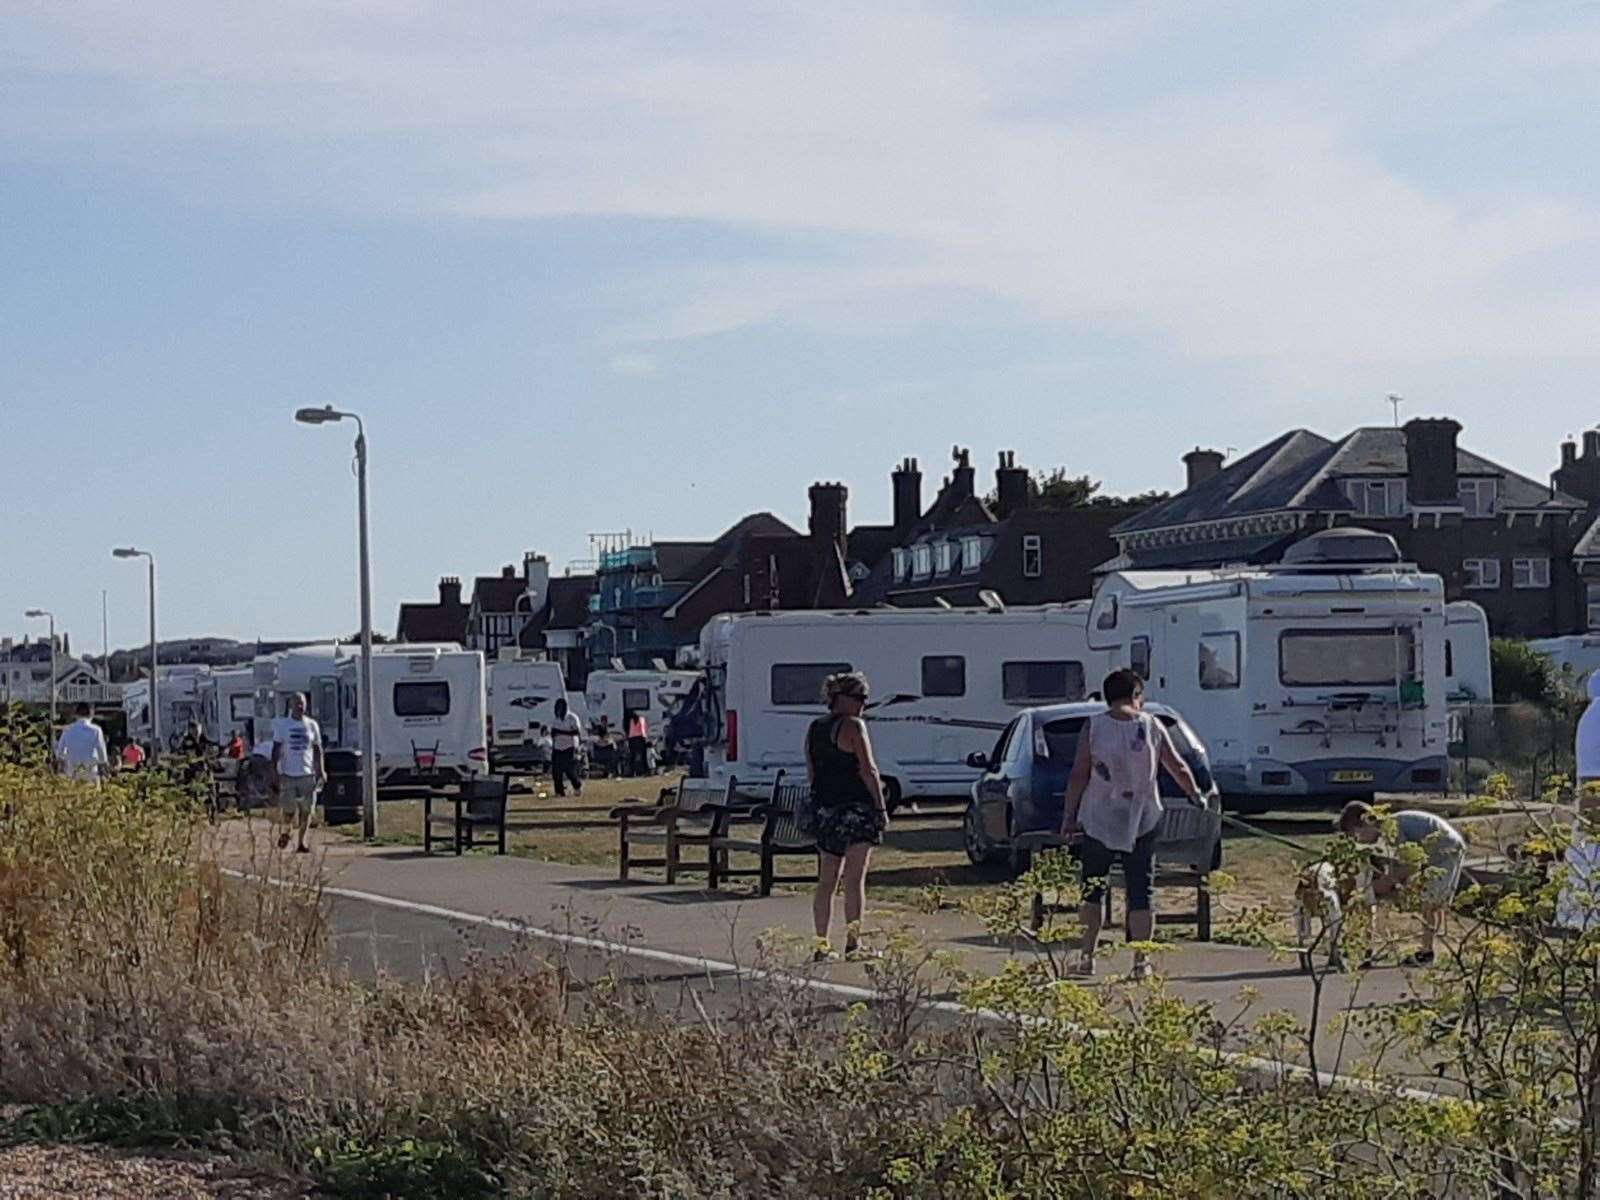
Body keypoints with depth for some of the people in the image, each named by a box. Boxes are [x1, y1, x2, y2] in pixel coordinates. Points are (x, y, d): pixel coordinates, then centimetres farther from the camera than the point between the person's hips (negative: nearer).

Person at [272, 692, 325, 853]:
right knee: (289, 810, -4)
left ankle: (301, 842, 7)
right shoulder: (282, 724, 2)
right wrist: (275, 772, -4)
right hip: (288, 773, -2)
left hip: (308, 773, 2)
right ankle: (285, 832, 25)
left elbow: (317, 749, 12)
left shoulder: (312, 725, 8)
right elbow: (276, 749, 3)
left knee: (306, 809, -1)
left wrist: (321, 771, 4)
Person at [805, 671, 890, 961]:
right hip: (855, 807, -7)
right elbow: (867, 770, -12)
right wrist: (881, 807, -10)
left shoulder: (813, 729, 13)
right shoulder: (853, 726, -9)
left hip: (824, 808, 7)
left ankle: (822, 944, 10)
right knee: (855, 878, -5)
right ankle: (852, 938, -9)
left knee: (826, 880, 9)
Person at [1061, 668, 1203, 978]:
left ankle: (1087, 957, 10)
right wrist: (1195, 795, 25)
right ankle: (1140, 961, 5)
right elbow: (1178, 768, 7)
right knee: (1140, 891, 6)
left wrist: (1069, 816, -1)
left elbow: (1079, 775, -8)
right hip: (1142, 822, 1)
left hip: (1098, 822, -1)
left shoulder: (1093, 727, -6)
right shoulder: (1152, 726, 0)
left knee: (1092, 890, 11)